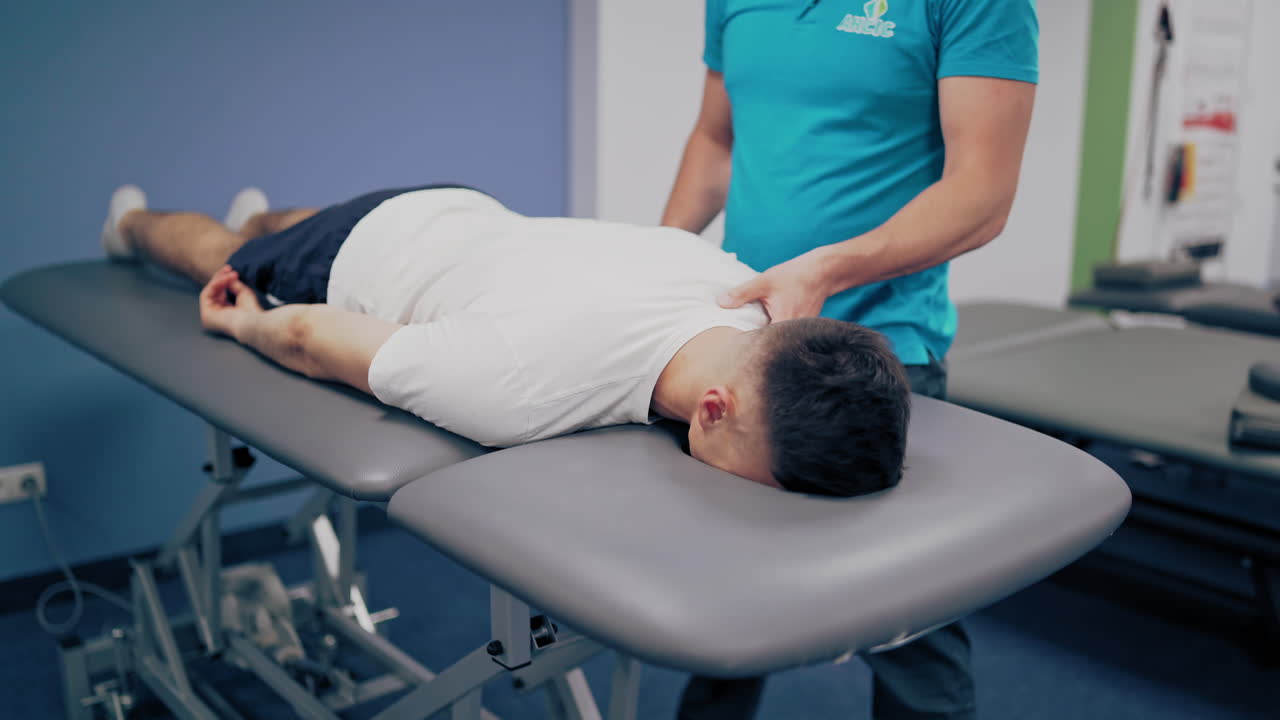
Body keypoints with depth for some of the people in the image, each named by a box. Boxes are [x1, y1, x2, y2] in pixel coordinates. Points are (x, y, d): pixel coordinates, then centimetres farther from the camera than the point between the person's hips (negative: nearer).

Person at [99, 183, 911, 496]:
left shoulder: (755, 296, -32)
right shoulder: (519, 391, -51)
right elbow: (309, 332, -33)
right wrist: (246, 323, -12)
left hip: (469, 215, 4)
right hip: (364, 250, -4)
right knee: (220, 260, 34)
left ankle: (258, 214, 75)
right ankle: (132, 219, 67)